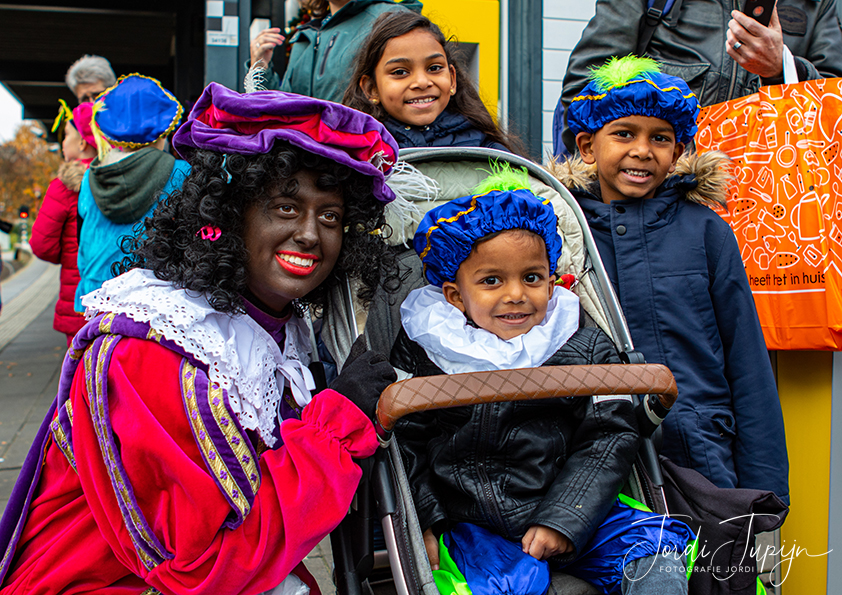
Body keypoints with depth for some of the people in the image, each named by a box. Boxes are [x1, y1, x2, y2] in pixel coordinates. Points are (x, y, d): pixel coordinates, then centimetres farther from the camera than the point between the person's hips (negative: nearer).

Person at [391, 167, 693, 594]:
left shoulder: (586, 349, 7)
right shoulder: (423, 349, 5)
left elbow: (607, 441, 3)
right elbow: (402, 442, 5)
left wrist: (561, 522, -8)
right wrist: (423, 522, -7)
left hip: (565, 516, 2)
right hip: (465, 523, -1)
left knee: (653, 546, -15)